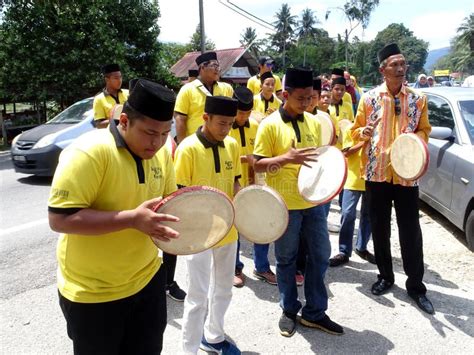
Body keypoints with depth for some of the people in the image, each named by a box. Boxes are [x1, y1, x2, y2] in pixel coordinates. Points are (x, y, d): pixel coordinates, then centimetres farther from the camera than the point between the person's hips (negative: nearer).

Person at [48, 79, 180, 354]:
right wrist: (132, 219, -33)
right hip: (93, 291, -5)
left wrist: (181, 217, -13)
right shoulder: (88, 152, -24)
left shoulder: (161, 154, -2)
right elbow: (60, 219, -26)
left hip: (147, 278, 6)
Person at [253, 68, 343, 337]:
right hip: (285, 205, -5)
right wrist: (287, 158, -27)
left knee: (320, 256, 11)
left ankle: (315, 312, 28)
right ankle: (289, 311, 29)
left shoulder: (314, 122, 7)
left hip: (313, 202, 5)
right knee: (287, 260, 10)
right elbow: (258, 164, -11)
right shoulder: (270, 125, -9)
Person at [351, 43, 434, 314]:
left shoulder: (418, 99, 4)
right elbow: (356, 130, 6)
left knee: (411, 230, 4)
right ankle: (386, 276, 28)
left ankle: (416, 285, 18)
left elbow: (424, 130, 13)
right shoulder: (369, 98, 2)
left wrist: (416, 139, -9)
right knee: (380, 228, 10)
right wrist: (363, 133, -16)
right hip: (376, 171, 0)